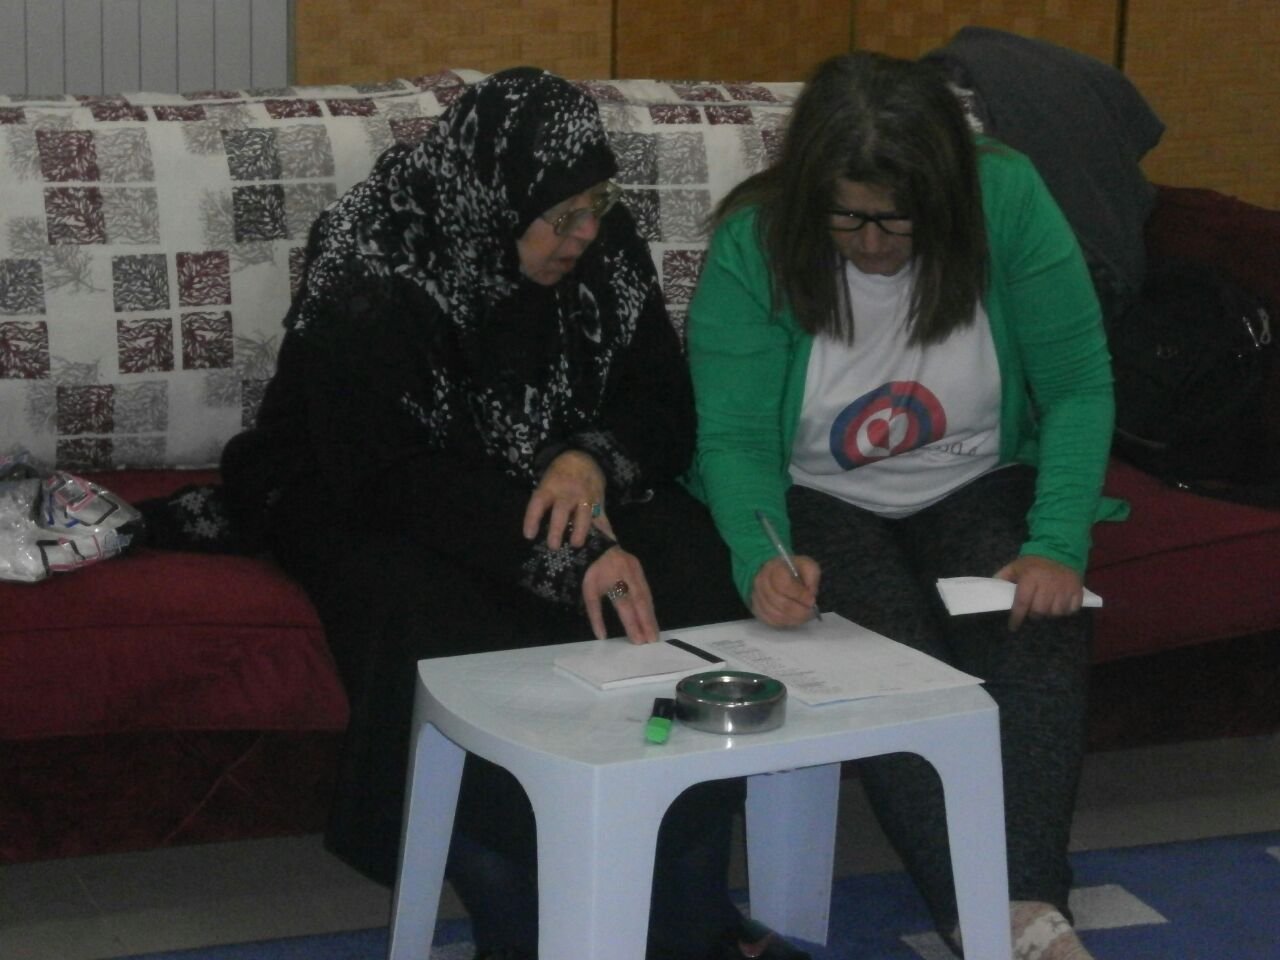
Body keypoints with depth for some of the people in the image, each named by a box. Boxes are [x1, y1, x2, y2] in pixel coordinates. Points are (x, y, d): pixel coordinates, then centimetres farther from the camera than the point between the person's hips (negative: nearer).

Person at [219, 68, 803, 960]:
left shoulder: (605, 248, -6)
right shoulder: (367, 285, -23)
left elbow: (666, 408, -1)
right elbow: (395, 480, -29)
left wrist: (595, 460, -26)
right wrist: (565, 560, -40)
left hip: (559, 491, 5)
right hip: (362, 510, -4)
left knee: (695, 580, -24)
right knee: (461, 631, -37)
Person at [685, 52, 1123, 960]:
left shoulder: (1009, 198, -15)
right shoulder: (753, 246, -16)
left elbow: (1079, 387, -12)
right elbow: (735, 439, -17)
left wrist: (1058, 545, -24)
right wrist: (763, 558, -37)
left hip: (978, 487, 2)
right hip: (821, 502, -1)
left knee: (1043, 624, -29)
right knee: (892, 649, -31)